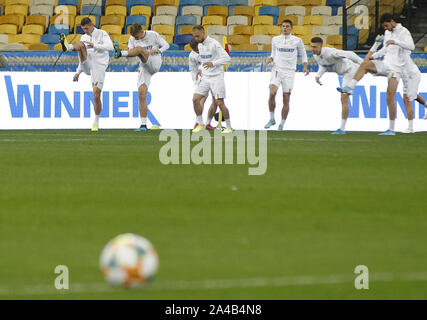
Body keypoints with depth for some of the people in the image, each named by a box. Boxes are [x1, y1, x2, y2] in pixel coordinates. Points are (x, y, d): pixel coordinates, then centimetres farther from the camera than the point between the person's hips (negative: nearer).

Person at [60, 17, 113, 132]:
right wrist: (78, 72, 20)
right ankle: (67, 47, -54)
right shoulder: (84, 38, 18)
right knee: (81, 45, -21)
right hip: (87, 66, 4)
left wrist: (94, 45, -21)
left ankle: (96, 122, 11)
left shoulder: (102, 34, 4)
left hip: (99, 68, -4)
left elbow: (110, 47, -12)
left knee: (96, 96, -6)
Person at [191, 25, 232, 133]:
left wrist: (212, 63, -30)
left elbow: (227, 58, -18)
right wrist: (201, 69, 10)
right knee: (195, 99, -6)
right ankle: (200, 124, 6)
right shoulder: (200, 45, 10)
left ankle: (229, 127, 5)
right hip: (205, 78, 7)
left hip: (216, 77, -7)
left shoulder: (214, 44, -14)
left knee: (220, 103, -8)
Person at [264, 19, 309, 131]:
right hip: (277, 70, 1)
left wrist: (305, 67, -1)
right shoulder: (275, 40, 8)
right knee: (272, 93, -22)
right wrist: (270, 59, -2)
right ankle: (272, 119, -7)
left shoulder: (297, 41, 3)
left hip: (289, 72, -1)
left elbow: (303, 54, 14)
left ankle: (282, 124, 9)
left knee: (286, 100, -2)